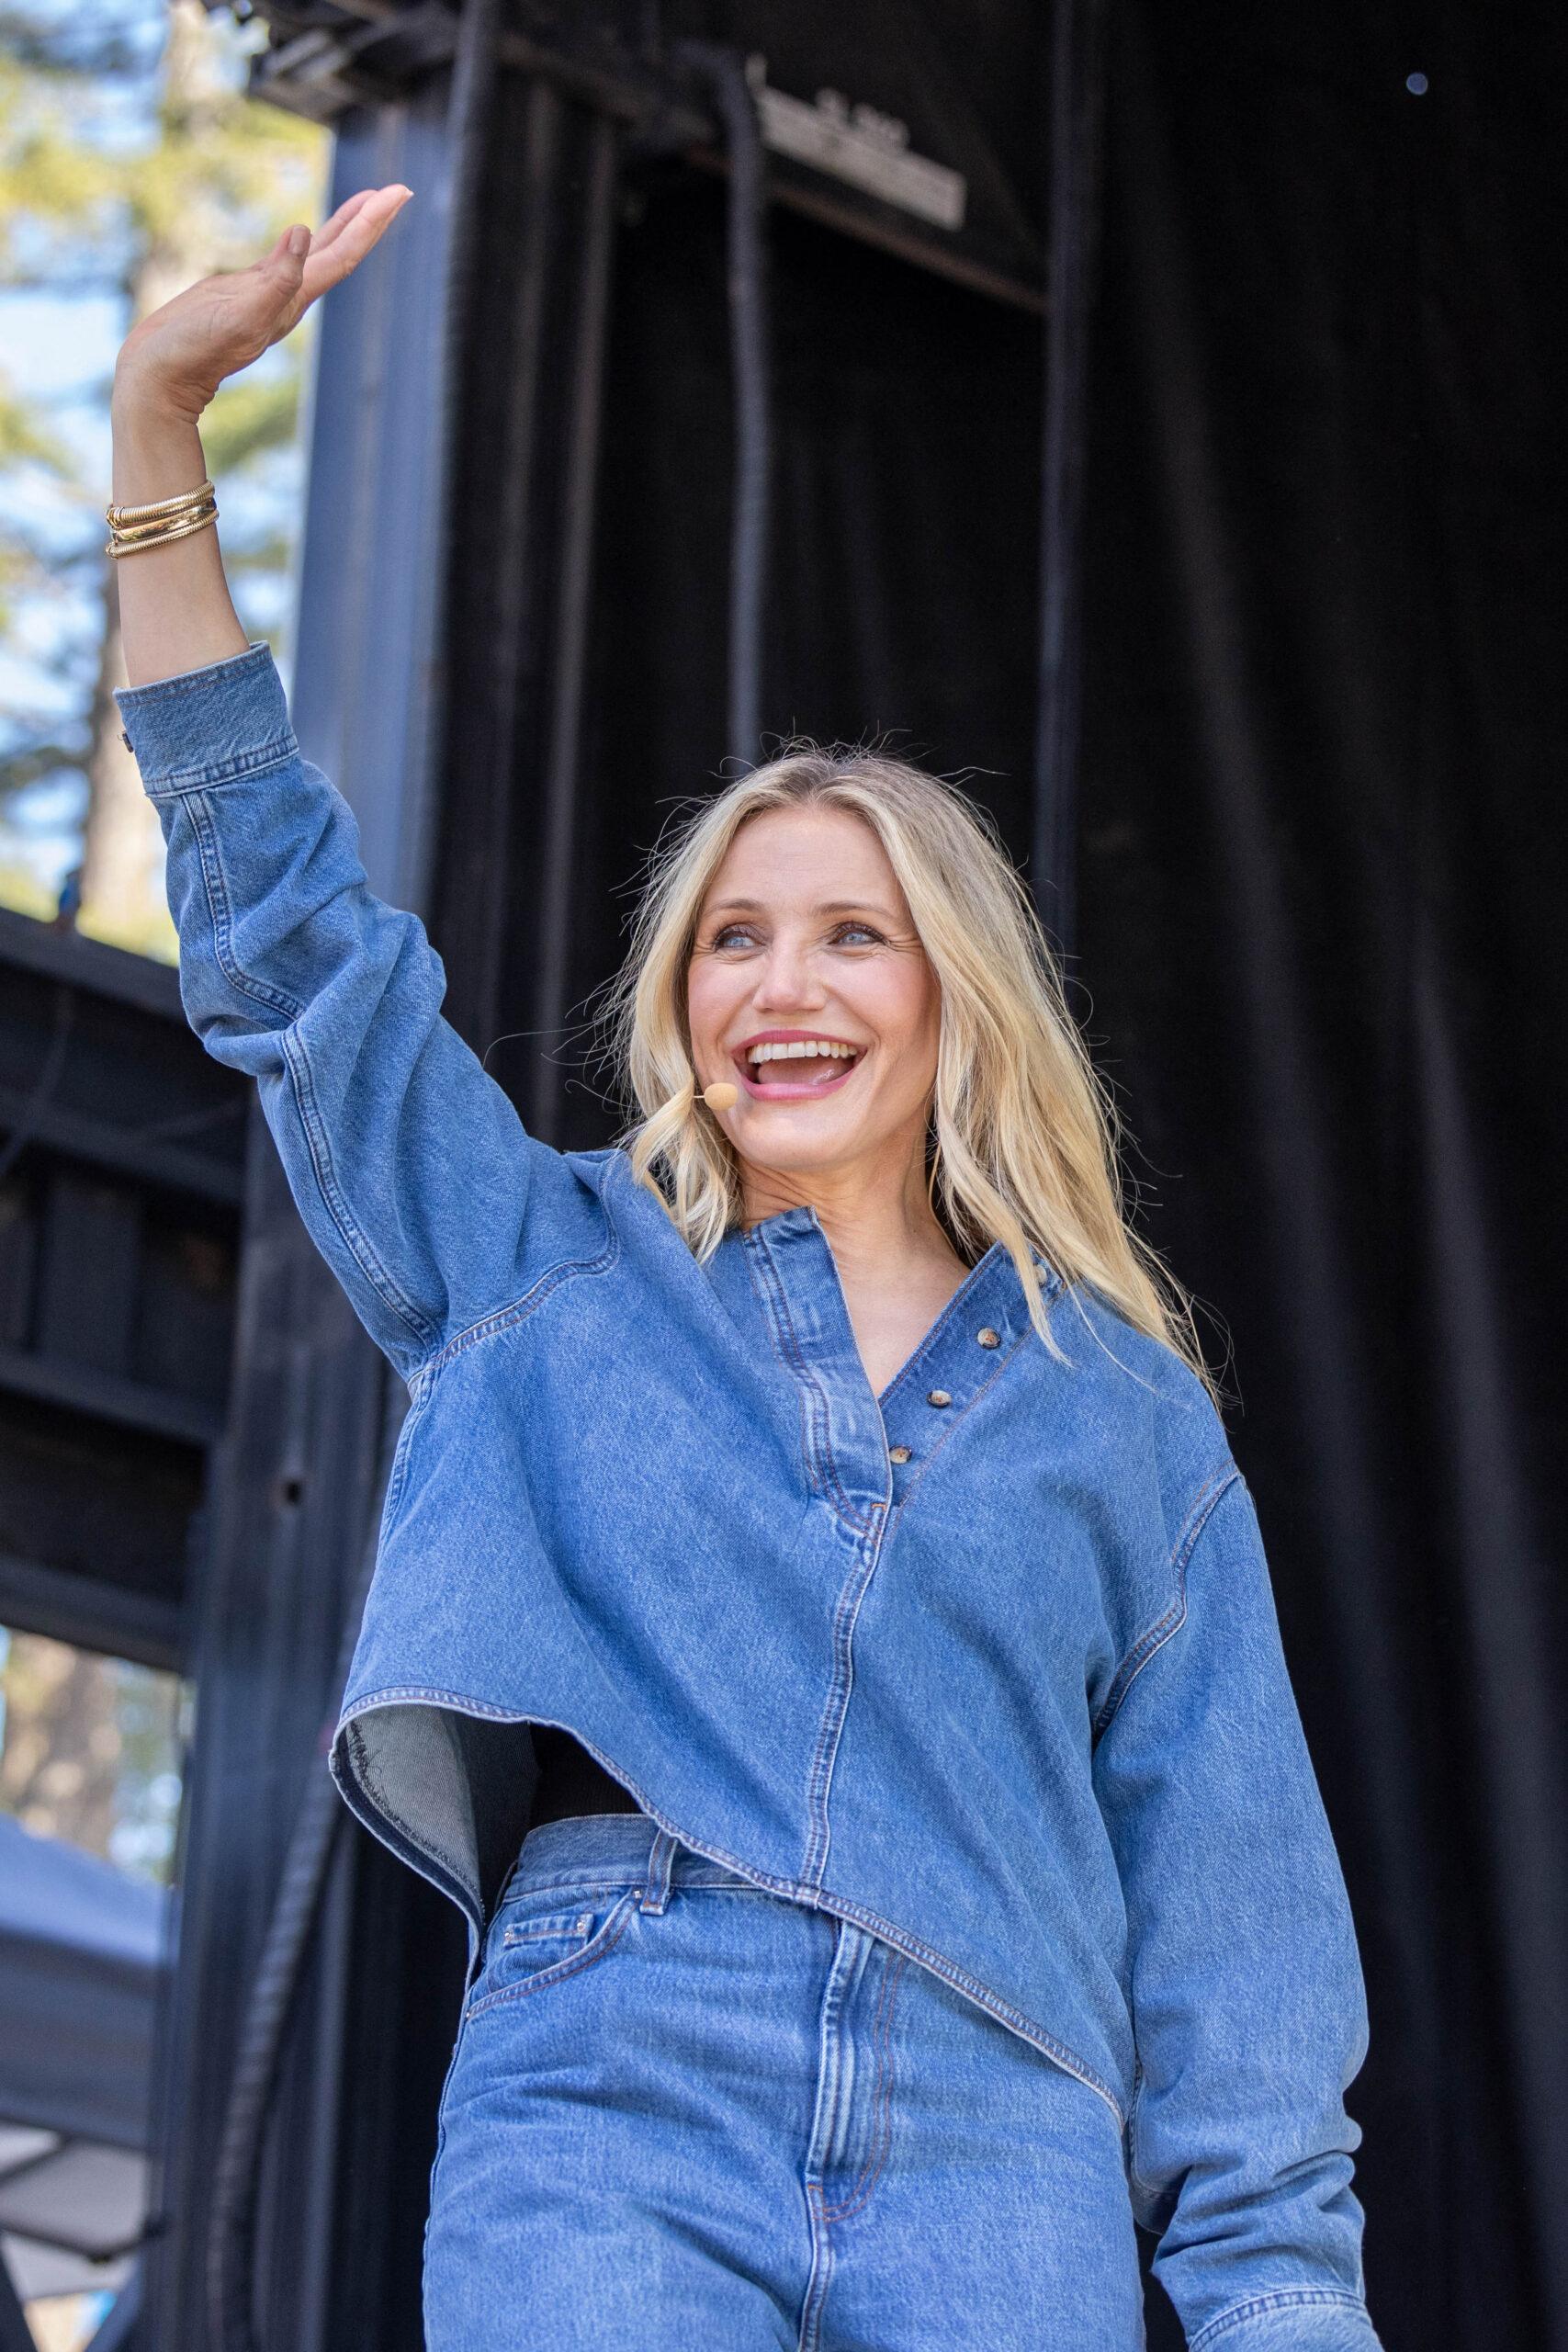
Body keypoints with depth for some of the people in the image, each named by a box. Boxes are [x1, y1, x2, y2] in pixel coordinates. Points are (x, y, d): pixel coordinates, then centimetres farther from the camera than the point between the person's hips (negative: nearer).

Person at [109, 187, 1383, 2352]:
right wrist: (161, 421, 7)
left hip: (999, 2166, 1)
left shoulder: (1122, 1408, 17)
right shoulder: (546, 1278, 17)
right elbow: (284, 925, 13)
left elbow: (1224, 1888, 13)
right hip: (607, 2111, -1)